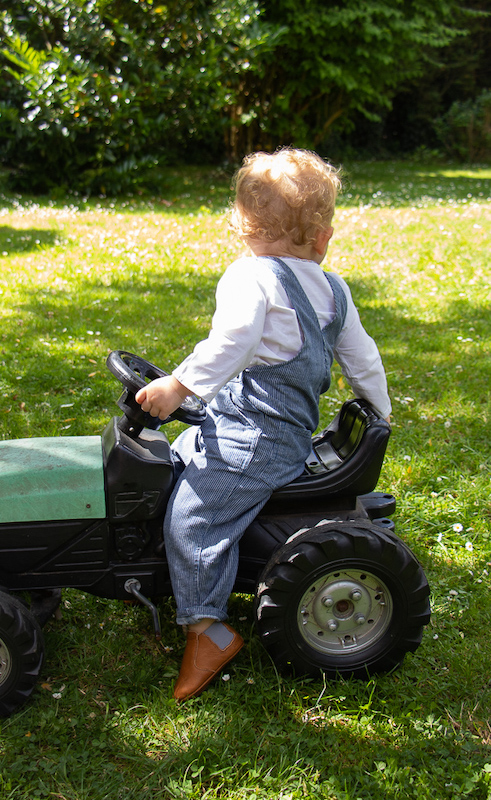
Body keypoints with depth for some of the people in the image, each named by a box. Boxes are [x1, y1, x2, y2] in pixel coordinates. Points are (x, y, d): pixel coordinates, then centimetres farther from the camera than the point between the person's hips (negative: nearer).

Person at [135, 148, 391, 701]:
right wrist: (380, 414, 32)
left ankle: (207, 628, 0)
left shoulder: (253, 276, -13)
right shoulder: (333, 290, 10)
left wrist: (177, 386, -24)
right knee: (179, 459, 21)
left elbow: (230, 343, -29)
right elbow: (362, 359, 18)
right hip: (291, 425, 9)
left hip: (256, 436, -9)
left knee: (191, 515, -8)